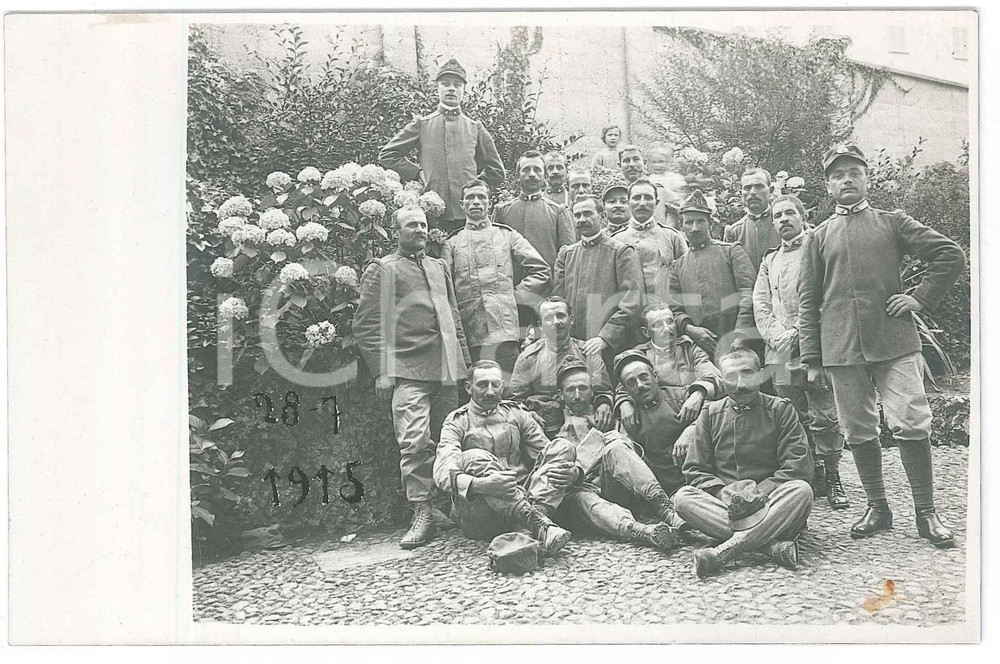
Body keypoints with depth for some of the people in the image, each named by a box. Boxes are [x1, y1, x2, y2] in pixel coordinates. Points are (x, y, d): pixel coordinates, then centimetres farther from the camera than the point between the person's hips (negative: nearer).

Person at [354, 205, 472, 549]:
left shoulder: (439, 267, 24)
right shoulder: (381, 270, 6)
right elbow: (366, 326, -1)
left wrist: (465, 362, 17)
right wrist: (382, 371, -9)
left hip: (447, 368, 5)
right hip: (407, 370, -5)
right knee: (415, 442, -13)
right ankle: (421, 514, -6)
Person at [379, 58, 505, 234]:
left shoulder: (475, 128, 12)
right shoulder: (421, 125, 10)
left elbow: (497, 172, 18)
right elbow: (387, 155, 13)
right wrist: (417, 173, 5)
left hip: (469, 215, 1)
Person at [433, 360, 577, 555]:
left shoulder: (517, 415, 18)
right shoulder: (457, 423, 5)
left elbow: (551, 454, 11)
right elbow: (443, 473, -13)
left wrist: (574, 470, -13)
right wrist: (479, 484, -34)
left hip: (522, 497, 4)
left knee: (562, 446, -12)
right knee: (474, 457, -30)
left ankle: (532, 521, -37)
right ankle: (539, 524, -45)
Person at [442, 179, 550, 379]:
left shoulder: (507, 235, 18)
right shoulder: (451, 243, 17)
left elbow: (541, 271, 13)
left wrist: (516, 295, 4)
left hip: (504, 332, 0)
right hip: (467, 336, 0)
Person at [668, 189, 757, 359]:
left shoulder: (732, 251, 9)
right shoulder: (678, 266, 18)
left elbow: (749, 294, -1)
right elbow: (674, 310, 12)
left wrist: (740, 336, -13)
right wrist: (690, 329, -9)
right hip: (700, 346, 2)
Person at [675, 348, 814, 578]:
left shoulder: (780, 409, 6)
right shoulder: (710, 414, 11)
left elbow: (799, 465, -5)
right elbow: (695, 469, 5)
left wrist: (761, 492, -18)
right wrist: (723, 492, -15)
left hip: (770, 505, -1)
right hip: (722, 503, 1)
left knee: (801, 491, -32)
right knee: (683, 498, -27)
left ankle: (726, 549, -41)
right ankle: (772, 543, -36)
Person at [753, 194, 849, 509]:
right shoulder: (769, 261, 21)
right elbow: (760, 304, 11)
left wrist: (799, 333, -12)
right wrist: (777, 336, -5)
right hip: (780, 352, 5)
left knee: (825, 417, -6)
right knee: (797, 419, 7)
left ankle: (832, 478, 3)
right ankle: (814, 476, 15)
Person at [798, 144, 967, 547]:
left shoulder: (893, 223, 10)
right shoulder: (820, 237, 13)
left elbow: (951, 255, 8)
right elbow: (808, 300, 10)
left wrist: (921, 297, -1)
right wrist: (811, 359, 4)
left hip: (894, 342, -2)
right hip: (842, 347, 2)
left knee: (911, 423, -8)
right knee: (858, 432, 6)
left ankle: (926, 513, 2)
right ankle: (877, 508, 19)